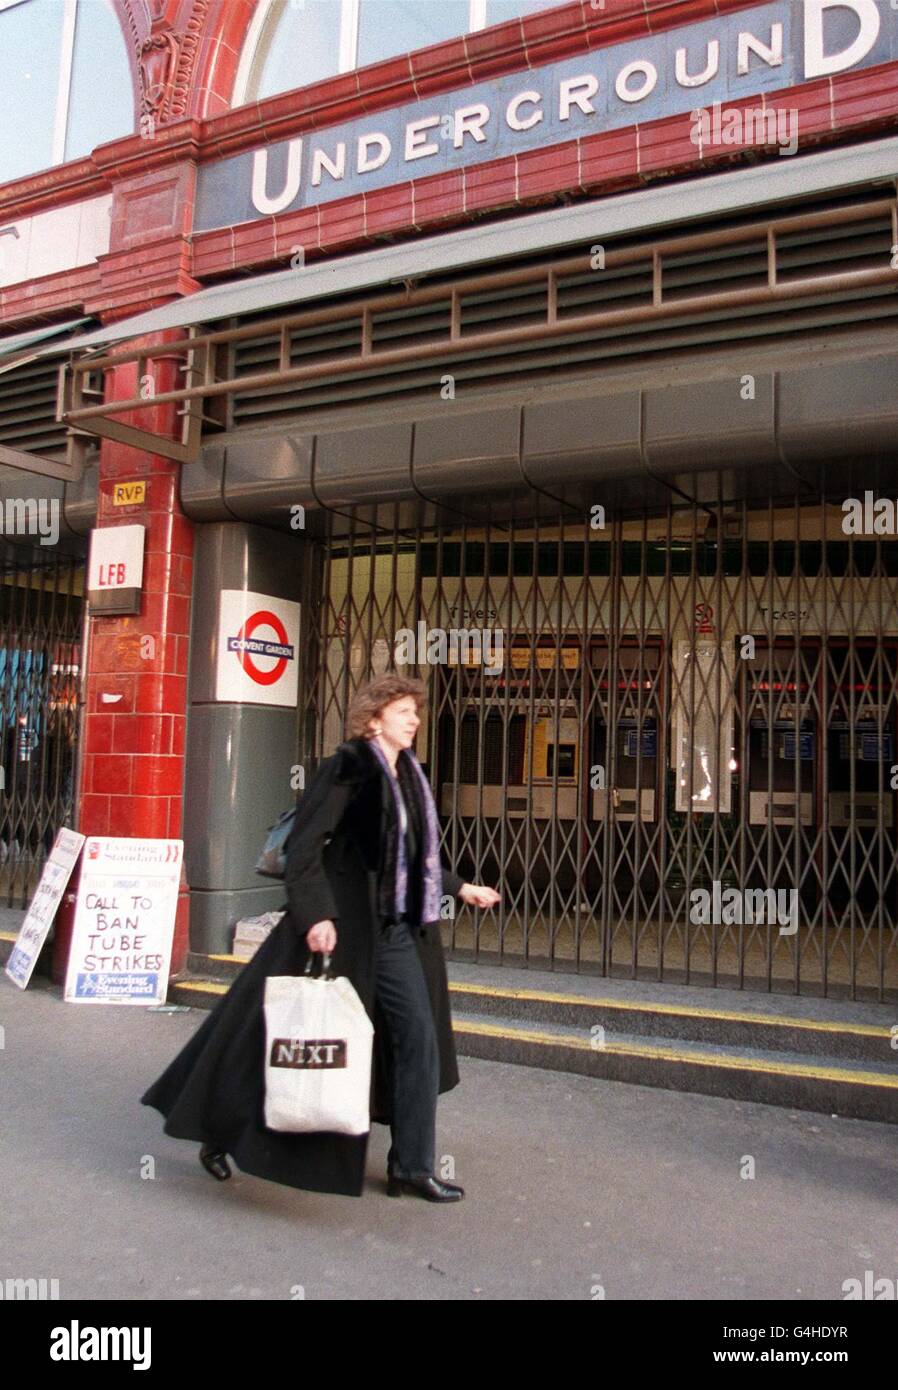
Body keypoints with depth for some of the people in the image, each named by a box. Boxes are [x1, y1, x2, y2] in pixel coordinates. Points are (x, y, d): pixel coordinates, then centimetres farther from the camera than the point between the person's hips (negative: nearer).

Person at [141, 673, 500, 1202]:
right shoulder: (347, 767, -11)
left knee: (419, 1038, 6)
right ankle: (219, 1135, 27)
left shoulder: (409, 776, 12)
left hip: (397, 933, 7)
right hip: (341, 929, -7)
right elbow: (305, 844, -18)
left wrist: (460, 887, 24)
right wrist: (315, 913, -28)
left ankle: (413, 1166, 20)